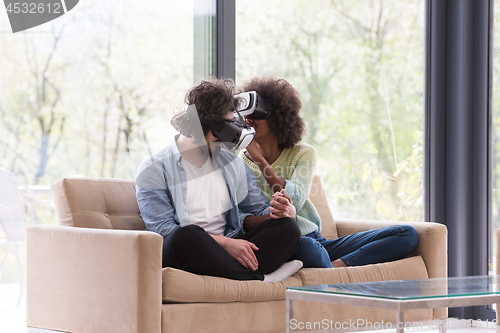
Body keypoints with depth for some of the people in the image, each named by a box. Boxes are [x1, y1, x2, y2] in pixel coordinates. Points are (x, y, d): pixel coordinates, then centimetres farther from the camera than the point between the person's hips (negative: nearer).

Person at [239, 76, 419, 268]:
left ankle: (337, 265, -25)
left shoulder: (303, 154, 11)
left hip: (317, 241, 5)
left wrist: (258, 158, -8)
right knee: (306, 246, -44)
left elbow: (296, 200, -7)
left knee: (407, 234, -8)